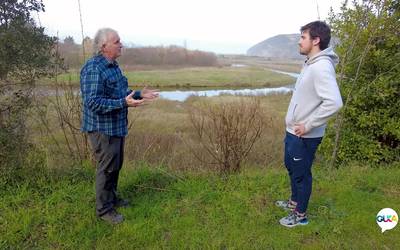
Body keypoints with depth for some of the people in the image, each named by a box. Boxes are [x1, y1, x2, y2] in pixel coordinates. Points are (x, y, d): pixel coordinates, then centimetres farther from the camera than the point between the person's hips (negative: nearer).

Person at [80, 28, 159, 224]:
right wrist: (124, 103, -32)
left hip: (117, 127, 9)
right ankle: (104, 209, 19)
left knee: (116, 165, 20)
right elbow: (93, 102, -26)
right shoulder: (93, 69, -21)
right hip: (102, 128, -9)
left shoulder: (113, 66, 11)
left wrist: (139, 94, 8)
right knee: (107, 168, 2)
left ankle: (112, 197, 38)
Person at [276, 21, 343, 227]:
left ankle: (300, 215, 28)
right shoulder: (311, 63, 7)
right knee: (291, 167, 24)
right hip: (293, 132, 10)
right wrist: (299, 123, 13)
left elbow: (334, 102, -34)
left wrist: (308, 125, -25)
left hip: (304, 136, -9)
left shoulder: (321, 67, -24)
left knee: (301, 174, 7)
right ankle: (295, 202, 46)